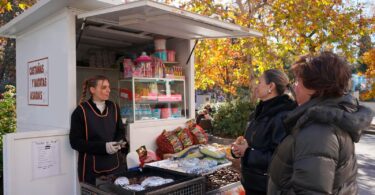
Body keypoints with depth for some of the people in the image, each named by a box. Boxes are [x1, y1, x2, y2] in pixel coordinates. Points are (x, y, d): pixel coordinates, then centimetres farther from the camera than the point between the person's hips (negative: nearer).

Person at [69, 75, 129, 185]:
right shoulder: (81, 111, -9)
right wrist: (103, 147, -20)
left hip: (113, 164, 5)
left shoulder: (113, 107, 5)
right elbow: (75, 142, -11)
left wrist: (121, 142, -10)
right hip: (91, 167, -4)